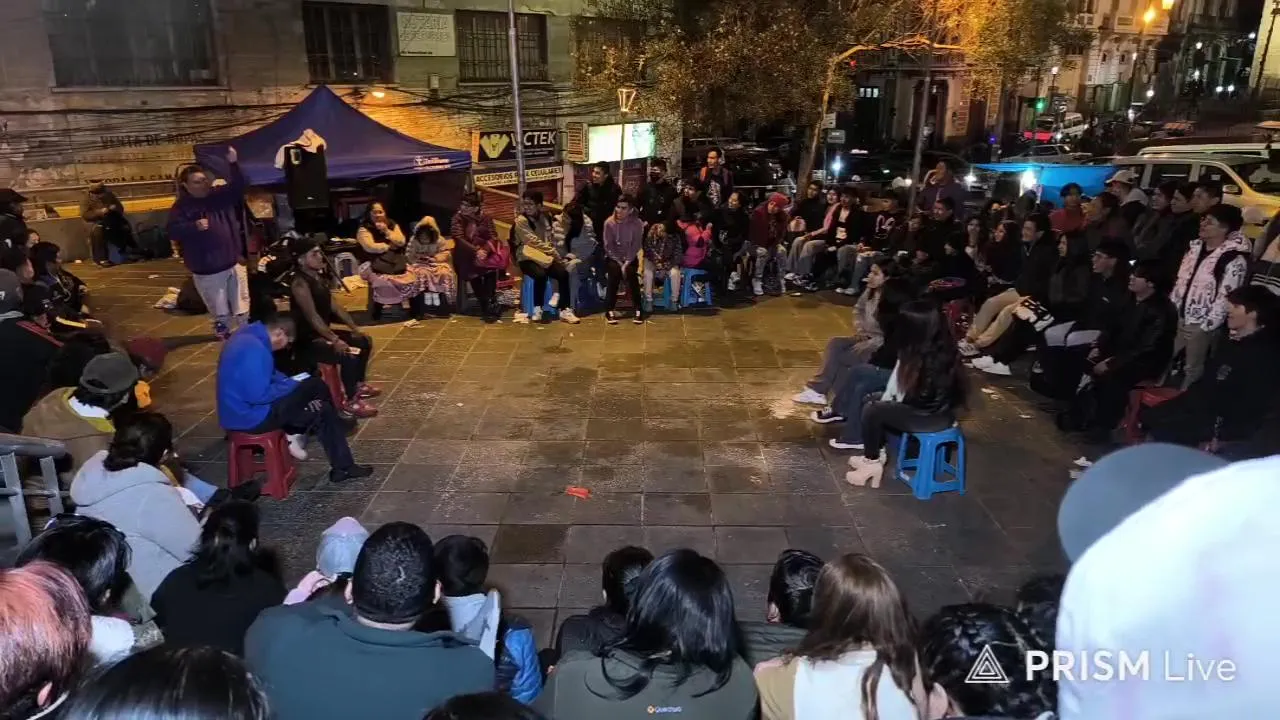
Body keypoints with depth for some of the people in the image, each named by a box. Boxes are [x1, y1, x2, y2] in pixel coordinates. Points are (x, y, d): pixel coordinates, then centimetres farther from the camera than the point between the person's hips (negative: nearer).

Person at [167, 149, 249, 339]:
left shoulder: (220, 195, 4)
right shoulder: (181, 206, -4)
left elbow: (238, 186, -9)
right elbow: (173, 231, -11)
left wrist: (234, 163, -25)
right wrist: (194, 227, -28)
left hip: (234, 263, 3)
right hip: (206, 271, -2)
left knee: (242, 310, 11)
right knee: (221, 314, 7)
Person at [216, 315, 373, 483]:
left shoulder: (247, 336, 6)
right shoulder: (255, 350, -26)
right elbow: (259, 395, -28)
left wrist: (289, 382, 3)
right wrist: (292, 385, -13)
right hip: (250, 417, -10)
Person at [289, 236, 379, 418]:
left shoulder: (318, 277, 9)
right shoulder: (300, 283, -20)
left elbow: (334, 305, 14)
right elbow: (312, 316, -27)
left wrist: (354, 328, 8)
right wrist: (335, 340, -32)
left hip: (322, 333, 10)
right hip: (306, 340, -10)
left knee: (364, 341, 17)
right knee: (349, 355, -28)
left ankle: (358, 385, 30)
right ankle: (350, 401, -16)